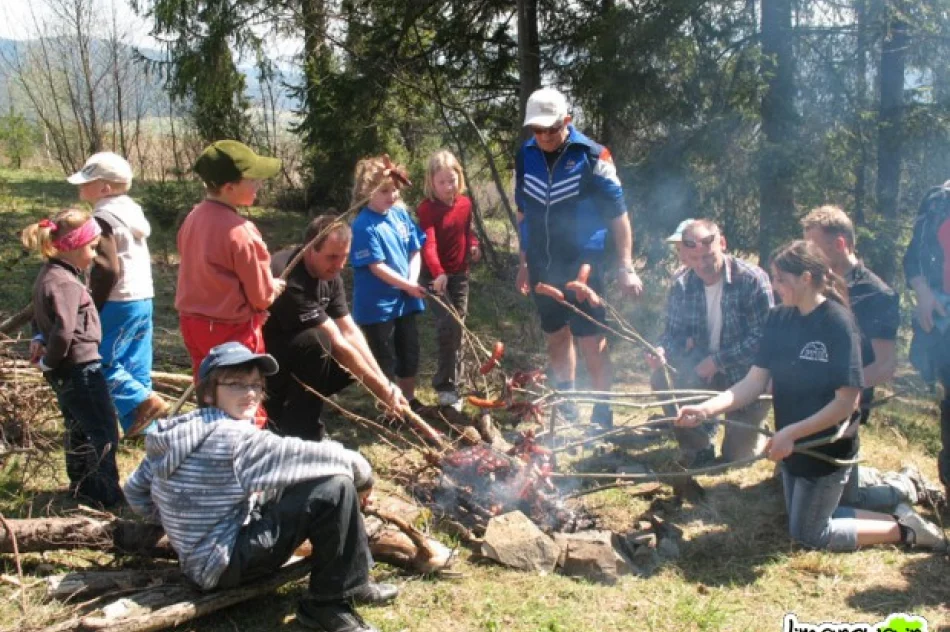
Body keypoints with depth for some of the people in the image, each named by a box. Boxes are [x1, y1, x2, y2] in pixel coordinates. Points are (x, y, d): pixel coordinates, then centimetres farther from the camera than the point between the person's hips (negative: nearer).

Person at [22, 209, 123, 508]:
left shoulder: (49, 274, 9)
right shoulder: (65, 283, -23)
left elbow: (43, 315, 22)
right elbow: (63, 332, -30)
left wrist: (39, 338, 6)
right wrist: (49, 360, -15)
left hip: (66, 371, 10)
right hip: (80, 368, -10)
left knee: (78, 428, 22)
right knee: (104, 432, -1)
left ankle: (81, 485, 35)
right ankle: (105, 493, 5)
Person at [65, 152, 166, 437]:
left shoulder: (103, 218, -14)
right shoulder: (132, 211, 14)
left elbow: (107, 270, -19)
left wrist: (93, 309, -11)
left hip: (119, 303, -9)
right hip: (143, 299, 9)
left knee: (98, 361, -3)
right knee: (135, 366, 11)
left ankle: (144, 403, -10)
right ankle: (139, 422, 13)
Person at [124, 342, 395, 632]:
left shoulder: (178, 432, 4)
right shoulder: (236, 438, -21)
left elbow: (135, 492, 13)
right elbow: (313, 457, -19)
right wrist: (362, 473, -2)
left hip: (199, 558, 10)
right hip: (223, 564, -10)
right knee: (335, 488, -20)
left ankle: (351, 579, 17)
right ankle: (329, 605, -6)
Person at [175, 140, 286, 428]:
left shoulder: (193, 219, 0)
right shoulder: (240, 231, -23)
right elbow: (261, 295, -16)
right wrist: (276, 286, 6)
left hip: (193, 323, 8)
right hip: (232, 329, -7)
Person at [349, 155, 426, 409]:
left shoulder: (401, 214, 3)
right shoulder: (364, 225, -18)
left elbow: (415, 251, 6)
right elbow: (377, 266, -20)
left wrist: (413, 281, -10)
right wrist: (407, 286, -21)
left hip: (404, 300, 7)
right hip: (377, 304, -7)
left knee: (410, 351, 18)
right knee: (384, 358, 5)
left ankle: (409, 400, 36)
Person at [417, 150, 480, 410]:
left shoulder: (465, 203, 3)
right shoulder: (427, 208, -16)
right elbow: (428, 243, -29)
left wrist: (473, 245, -1)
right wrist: (437, 272, -44)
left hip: (460, 273, 5)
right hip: (437, 276, -5)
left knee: (458, 325, 9)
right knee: (447, 325, -16)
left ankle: (453, 380, 21)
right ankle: (445, 385, -9)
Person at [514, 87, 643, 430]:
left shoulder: (592, 156, -12)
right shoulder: (525, 155, 1)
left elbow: (618, 214, -8)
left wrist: (626, 267, -12)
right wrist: (524, 262, 14)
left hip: (583, 266, -4)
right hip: (542, 267, 5)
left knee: (592, 342, -4)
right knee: (556, 337, 16)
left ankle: (602, 413, 9)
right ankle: (565, 402, 33)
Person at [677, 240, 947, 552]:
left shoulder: (838, 323, -23)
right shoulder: (779, 319, -3)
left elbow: (847, 401, -23)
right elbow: (754, 383, -7)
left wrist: (791, 433, -26)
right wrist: (706, 409, -20)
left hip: (827, 449, -7)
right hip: (792, 445, 7)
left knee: (808, 534, 5)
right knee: (805, 522, 20)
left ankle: (903, 530, 19)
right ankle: (899, 517, 30)